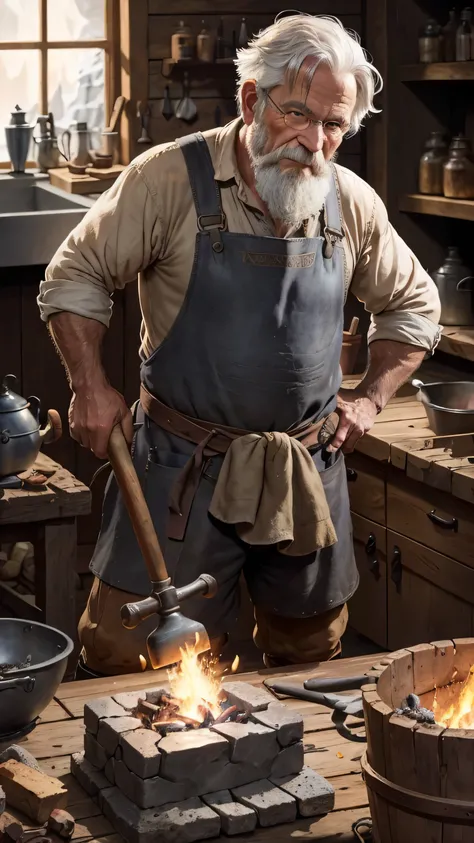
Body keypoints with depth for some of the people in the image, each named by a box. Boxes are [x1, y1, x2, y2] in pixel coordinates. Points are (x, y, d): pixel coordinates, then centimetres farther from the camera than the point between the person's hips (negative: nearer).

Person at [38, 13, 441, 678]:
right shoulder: (171, 180, -10)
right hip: (183, 467, -3)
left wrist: (372, 396, 7)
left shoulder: (353, 205, 2)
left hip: (309, 472, 4)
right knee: (125, 657, -3)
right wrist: (92, 387, -8)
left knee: (311, 655, 16)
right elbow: (75, 275, -1)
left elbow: (413, 305, 18)